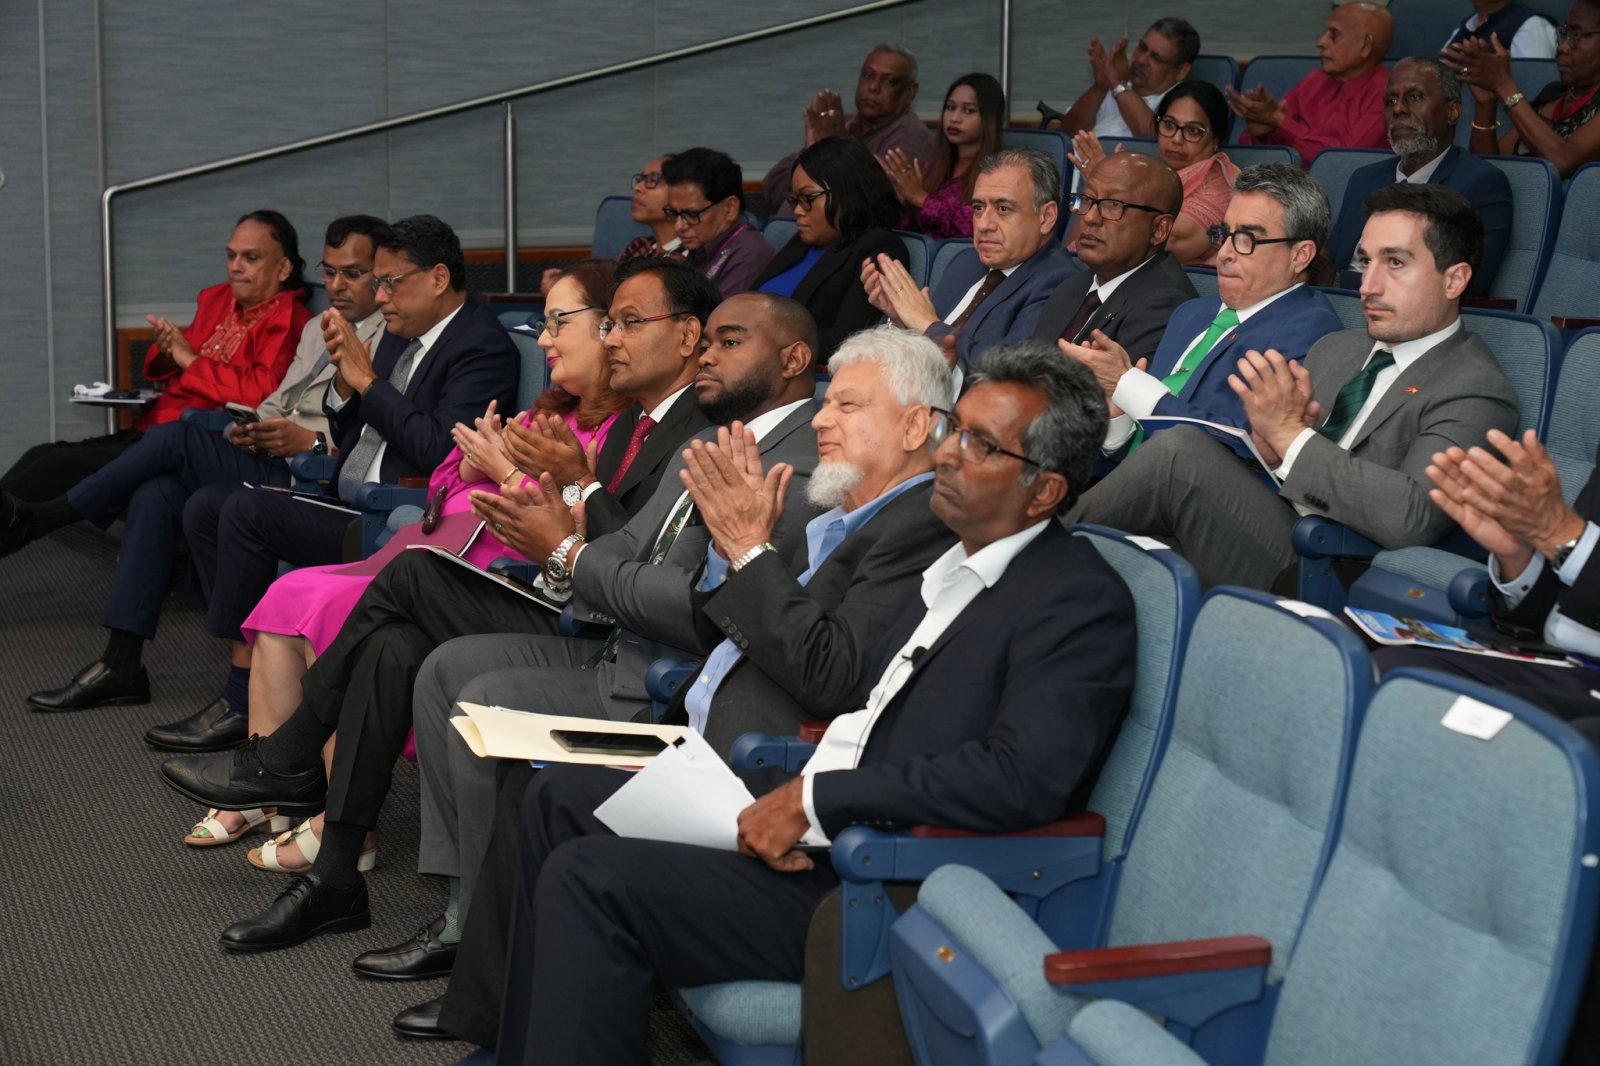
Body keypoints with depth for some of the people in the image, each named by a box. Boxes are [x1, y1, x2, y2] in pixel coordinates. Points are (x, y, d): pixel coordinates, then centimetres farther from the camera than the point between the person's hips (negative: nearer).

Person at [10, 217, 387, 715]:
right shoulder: (317, 329, 25)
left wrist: (312, 442, -21)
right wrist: (252, 428, 4)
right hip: (267, 463, 8)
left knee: (176, 438, -19)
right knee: (156, 494, -15)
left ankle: (36, 519, -6)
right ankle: (121, 665, -14)